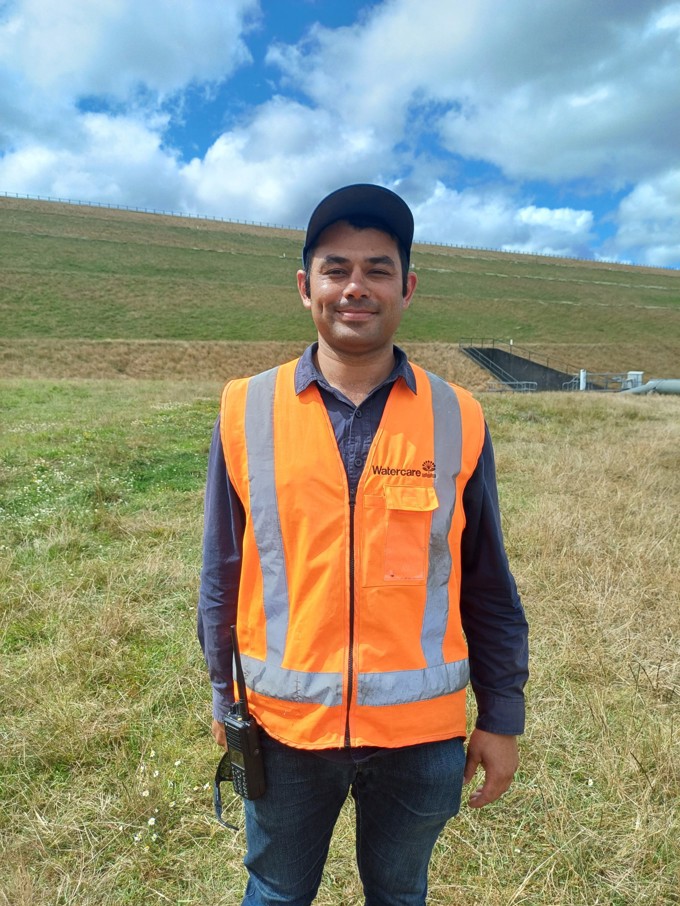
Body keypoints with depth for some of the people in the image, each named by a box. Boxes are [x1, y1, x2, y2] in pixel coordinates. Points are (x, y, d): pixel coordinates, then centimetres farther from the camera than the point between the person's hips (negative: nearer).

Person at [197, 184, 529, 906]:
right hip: (284, 724, 0)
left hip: (420, 734, 1)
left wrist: (502, 716, 4)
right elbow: (223, 576, 0)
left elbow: (487, 588, -1)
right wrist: (224, 699, 8)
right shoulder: (247, 411, -8)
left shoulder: (457, 421, -7)